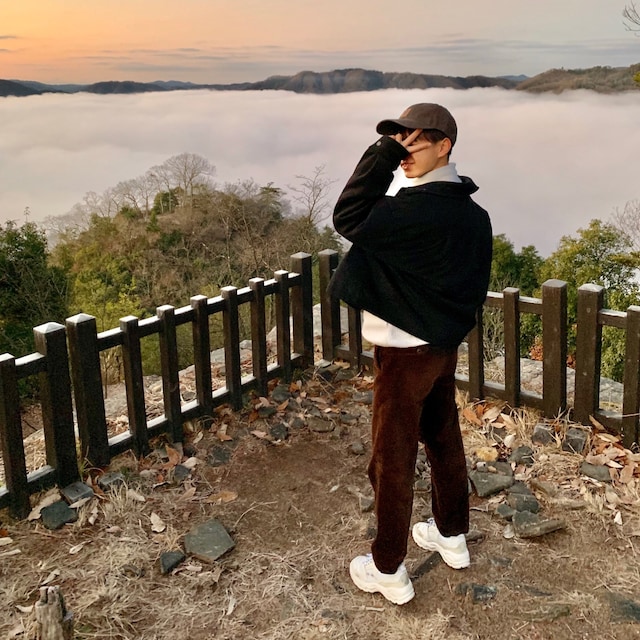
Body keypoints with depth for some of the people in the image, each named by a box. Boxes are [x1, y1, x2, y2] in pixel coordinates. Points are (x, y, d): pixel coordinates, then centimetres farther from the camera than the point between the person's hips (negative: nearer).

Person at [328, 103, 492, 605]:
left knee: (393, 458, 4)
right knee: (444, 441, 22)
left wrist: (384, 154, -23)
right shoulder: (472, 212, 3)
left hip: (406, 352, -9)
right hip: (447, 346, 9)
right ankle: (452, 536, 40)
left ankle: (389, 571, 18)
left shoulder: (419, 210, -27)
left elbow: (349, 219, -24)